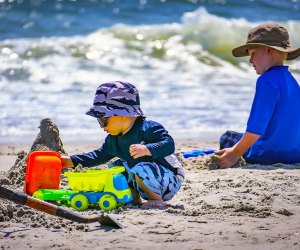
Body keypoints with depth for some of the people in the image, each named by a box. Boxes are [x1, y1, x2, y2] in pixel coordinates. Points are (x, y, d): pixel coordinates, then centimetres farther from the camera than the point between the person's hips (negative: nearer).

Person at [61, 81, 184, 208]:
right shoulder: (113, 140, 8)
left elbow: (169, 144, -28)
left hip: (170, 180, -9)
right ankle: (134, 199, 8)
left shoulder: (148, 128, -19)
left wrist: (147, 149, -43)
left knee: (141, 169, -34)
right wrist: (73, 161, 13)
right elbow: (100, 156, 20)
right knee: (115, 167, 7)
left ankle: (157, 199, -14)